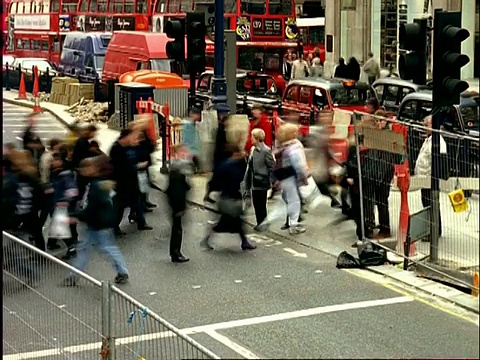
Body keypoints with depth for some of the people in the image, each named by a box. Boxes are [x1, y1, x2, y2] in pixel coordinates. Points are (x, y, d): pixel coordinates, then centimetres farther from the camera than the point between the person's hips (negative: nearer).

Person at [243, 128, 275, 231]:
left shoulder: (266, 151, -15)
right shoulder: (253, 149, 9)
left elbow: (272, 166, -14)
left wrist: (270, 181, -15)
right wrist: (247, 180, 14)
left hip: (261, 183, -8)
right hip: (254, 183, 8)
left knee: (261, 204, 0)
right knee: (256, 203, 12)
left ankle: (263, 224, 10)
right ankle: (259, 223, 22)